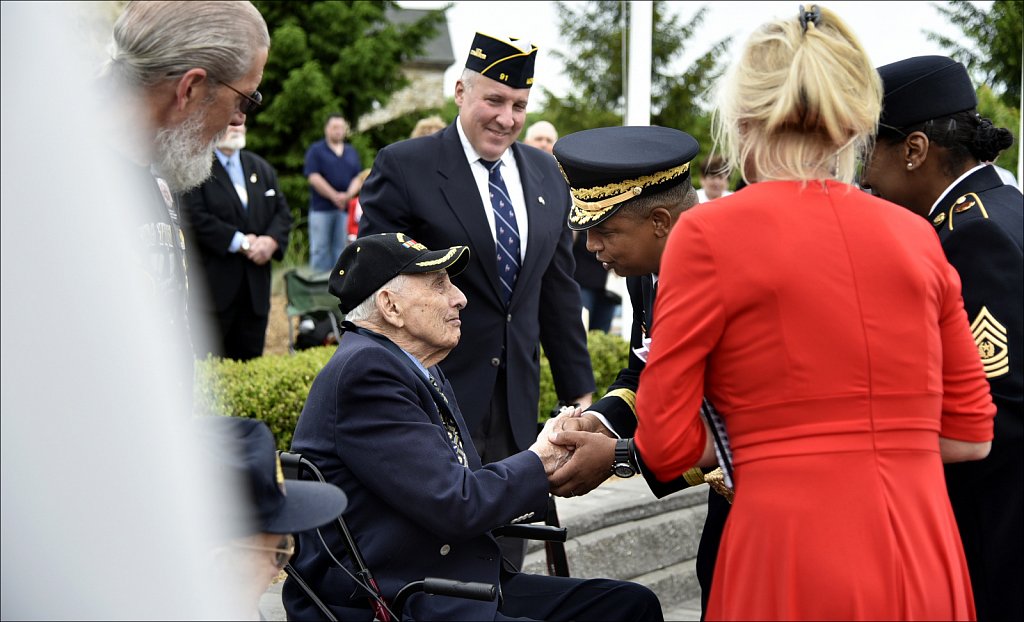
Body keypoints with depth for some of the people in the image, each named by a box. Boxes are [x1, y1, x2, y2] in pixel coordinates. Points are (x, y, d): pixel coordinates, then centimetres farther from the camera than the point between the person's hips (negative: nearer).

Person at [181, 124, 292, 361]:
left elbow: (282, 212, 12)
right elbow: (195, 217, -14)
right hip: (213, 286, -6)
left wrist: (271, 240, -9)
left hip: (255, 286, 6)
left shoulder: (262, 168, 17)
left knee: (249, 360, 8)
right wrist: (240, 242, -16)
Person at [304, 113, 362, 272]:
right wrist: (334, 196, -14)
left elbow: (358, 177, 10)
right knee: (320, 248, -4)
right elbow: (313, 177, -7)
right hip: (321, 207, -4)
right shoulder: (316, 150, 2)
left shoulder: (352, 152, 16)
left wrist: (348, 195, -9)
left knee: (341, 247, 4)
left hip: (345, 207, 4)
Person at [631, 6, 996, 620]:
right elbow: (969, 434, 11)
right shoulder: (917, 236, 6)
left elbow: (665, 444, -6)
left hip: (795, 568, -4)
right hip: (927, 567, 4)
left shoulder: (709, 232, -6)